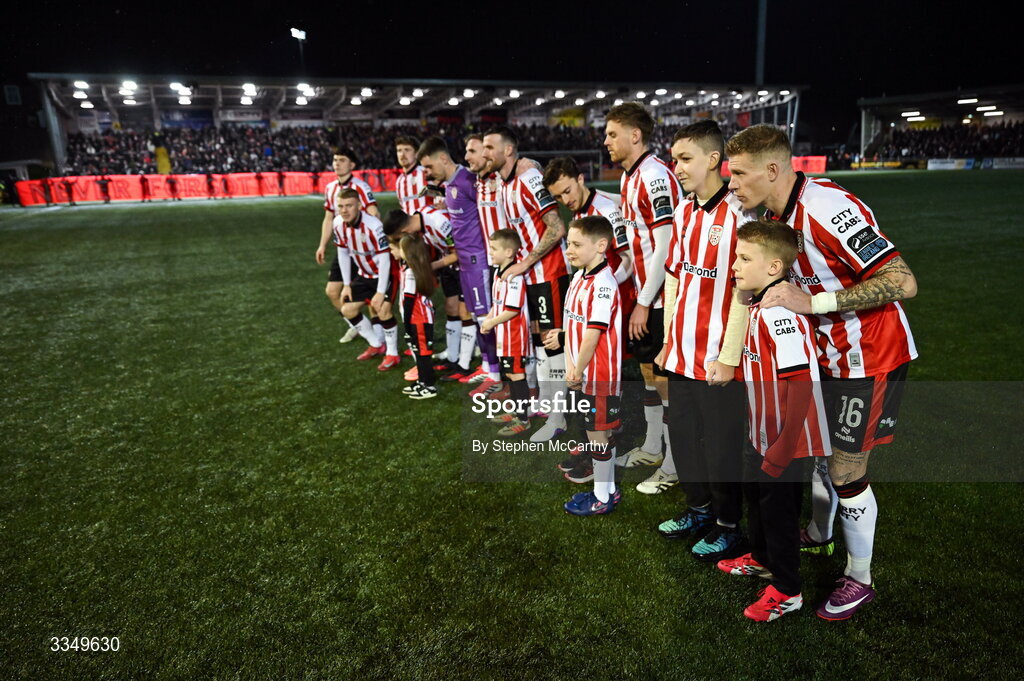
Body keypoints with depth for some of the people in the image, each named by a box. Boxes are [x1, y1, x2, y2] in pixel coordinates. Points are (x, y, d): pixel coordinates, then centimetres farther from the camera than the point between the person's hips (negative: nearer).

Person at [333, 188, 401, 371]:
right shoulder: (338, 224, -11)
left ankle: (392, 354, -2)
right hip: (365, 274, 7)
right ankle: (377, 345, 25)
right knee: (347, 309, 6)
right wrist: (347, 285, 4)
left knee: (382, 309, -23)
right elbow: (343, 253, 3)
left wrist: (380, 292, -27)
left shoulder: (373, 226, -31)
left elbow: (384, 260, -28)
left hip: (386, 272, -7)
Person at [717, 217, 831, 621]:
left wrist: (783, 449, -27)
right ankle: (762, 559, 50)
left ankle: (786, 591, 29)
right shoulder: (759, 307, 5)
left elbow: (801, 383, -31)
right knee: (755, 494, 26)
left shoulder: (780, 312, -27)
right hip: (762, 436, 10)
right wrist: (764, 440, 18)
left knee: (778, 509, 7)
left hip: (787, 441, -10)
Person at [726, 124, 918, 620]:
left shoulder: (827, 209, -28)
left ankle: (859, 579, 23)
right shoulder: (778, 215, 0)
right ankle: (818, 534, 44)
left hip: (870, 359, -8)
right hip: (826, 355, 8)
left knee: (845, 472, 1)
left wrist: (813, 302, -32)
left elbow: (902, 282, -30)